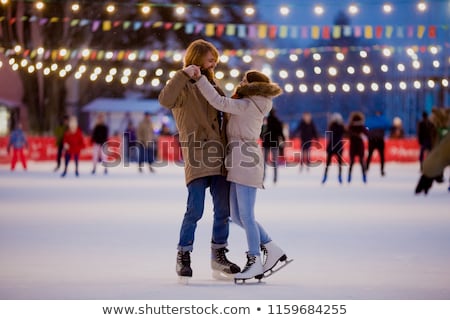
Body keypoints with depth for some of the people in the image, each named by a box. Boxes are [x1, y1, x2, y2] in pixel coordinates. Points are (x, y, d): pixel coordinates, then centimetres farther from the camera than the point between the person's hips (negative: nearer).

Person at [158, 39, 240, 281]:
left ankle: (218, 256, 17)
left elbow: (225, 111, 31)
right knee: (195, 209, -10)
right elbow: (165, 100, -23)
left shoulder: (211, 86, 21)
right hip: (197, 156, -7)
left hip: (218, 157, 7)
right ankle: (183, 255, 3)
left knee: (223, 210, 7)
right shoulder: (183, 86, -1)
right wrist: (185, 74, -22)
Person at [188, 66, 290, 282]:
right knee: (237, 216, 9)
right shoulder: (253, 106, 20)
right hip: (239, 163, 10)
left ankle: (255, 262, -3)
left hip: (246, 161, -10)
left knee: (245, 216, -7)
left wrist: (199, 78, -24)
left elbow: (219, 102, -21)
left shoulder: (247, 105, -9)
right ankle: (272, 250, 14)